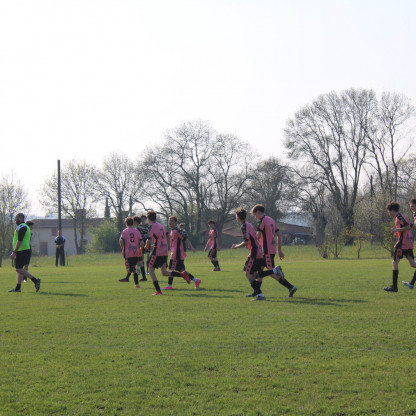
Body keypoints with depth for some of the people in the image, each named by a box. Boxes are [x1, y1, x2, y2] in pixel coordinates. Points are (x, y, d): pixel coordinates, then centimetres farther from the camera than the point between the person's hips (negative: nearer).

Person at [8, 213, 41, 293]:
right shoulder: (25, 227, 21)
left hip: (22, 251, -10)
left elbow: (19, 241, -21)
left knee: (19, 269, -11)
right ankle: (18, 288, 9)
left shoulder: (21, 227, -13)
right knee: (19, 269, 10)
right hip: (26, 250, 10)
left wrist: (14, 252, -23)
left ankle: (35, 280, -13)